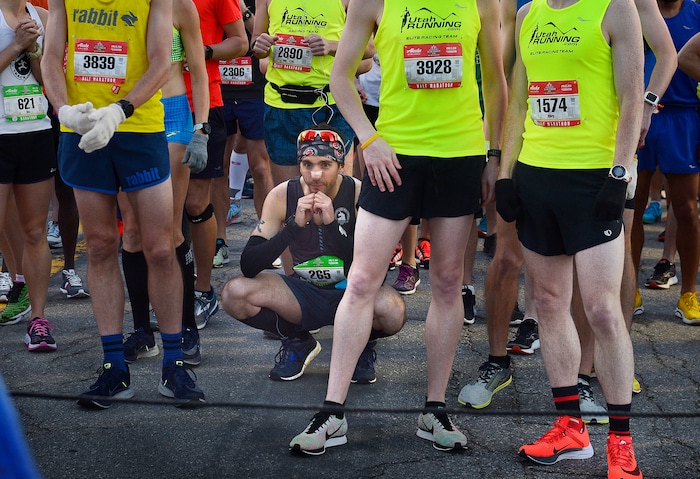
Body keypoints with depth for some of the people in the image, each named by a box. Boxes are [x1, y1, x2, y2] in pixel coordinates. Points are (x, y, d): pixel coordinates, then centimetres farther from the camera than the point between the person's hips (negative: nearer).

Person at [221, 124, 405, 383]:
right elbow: (248, 266, -16)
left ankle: (362, 343, 3)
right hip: (304, 294, 2)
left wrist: (332, 225, -30)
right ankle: (298, 342, 6)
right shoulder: (282, 196, -10)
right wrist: (294, 225, -28)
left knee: (392, 311, -36)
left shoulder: (359, 194, -16)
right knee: (234, 293, -22)